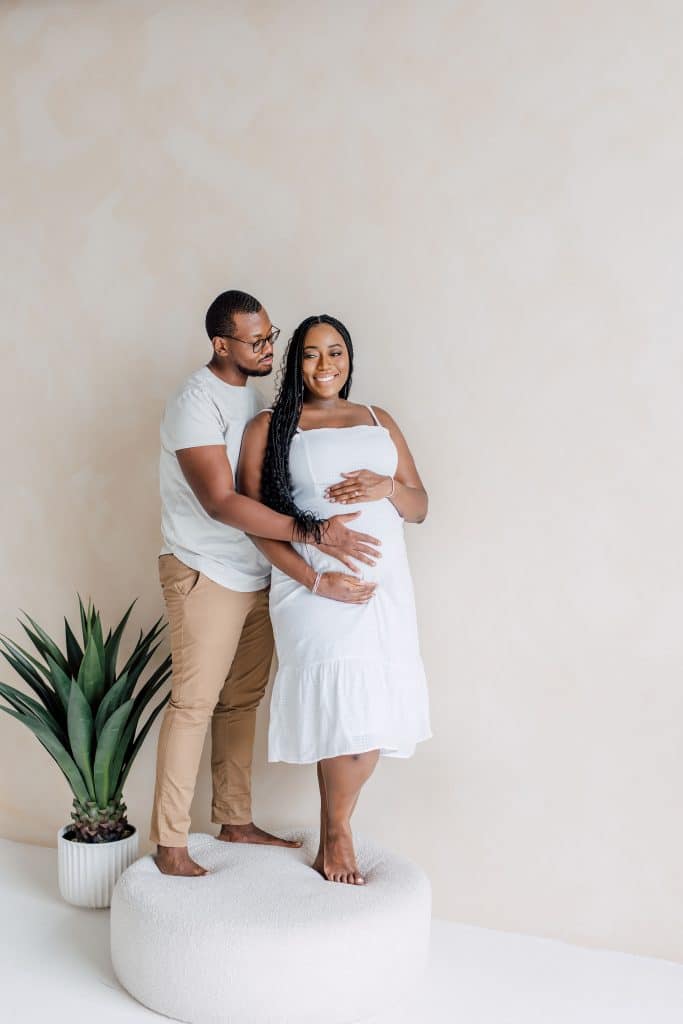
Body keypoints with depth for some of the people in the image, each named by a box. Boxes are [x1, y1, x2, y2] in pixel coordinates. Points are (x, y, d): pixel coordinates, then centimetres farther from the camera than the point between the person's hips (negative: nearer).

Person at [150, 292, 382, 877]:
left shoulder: (255, 399, 12)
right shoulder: (197, 402, -15)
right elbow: (221, 502, -24)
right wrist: (313, 533, -28)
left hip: (257, 577, 8)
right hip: (206, 575, -8)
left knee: (243, 701, 12)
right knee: (194, 703, -5)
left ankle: (236, 822, 23)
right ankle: (170, 844, 3)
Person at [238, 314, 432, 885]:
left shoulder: (380, 422, 16)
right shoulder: (270, 427, 4)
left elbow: (420, 508, 16)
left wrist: (386, 487, -7)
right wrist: (316, 579, -15)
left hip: (386, 583, 4)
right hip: (315, 587, -4)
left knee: (374, 716, 0)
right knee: (347, 710, -14)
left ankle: (334, 825, 21)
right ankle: (337, 833, 9)